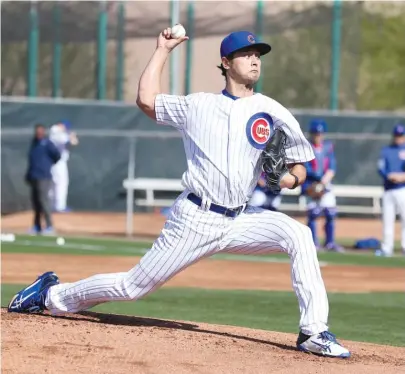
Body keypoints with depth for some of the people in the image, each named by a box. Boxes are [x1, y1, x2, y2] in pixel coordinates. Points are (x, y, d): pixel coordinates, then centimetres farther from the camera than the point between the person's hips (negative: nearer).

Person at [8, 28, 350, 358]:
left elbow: (300, 166, 10)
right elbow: (147, 100, 1)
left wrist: (292, 178, -13)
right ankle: (52, 294, 22)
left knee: (298, 235, -23)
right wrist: (163, 51, 8)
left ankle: (314, 333, -22)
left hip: (240, 221, 2)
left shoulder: (274, 112, 6)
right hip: (195, 218, -2)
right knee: (134, 286, -1)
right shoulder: (199, 105, 6)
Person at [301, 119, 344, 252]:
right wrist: (319, 178, -26)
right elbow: (306, 169, -13)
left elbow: (332, 167, 5)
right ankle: (314, 243, -1)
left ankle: (330, 242, 12)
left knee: (331, 213, 1)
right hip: (311, 185, -4)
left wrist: (326, 178, -13)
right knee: (313, 213, -9)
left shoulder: (328, 146, 9)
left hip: (326, 185, 4)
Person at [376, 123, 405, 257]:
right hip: (388, 189, 3)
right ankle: (386, 248, 10)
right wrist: (390, 176, -16)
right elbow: (381, 168, 3)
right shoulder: (386, 150, 14)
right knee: (387, 219, 5)